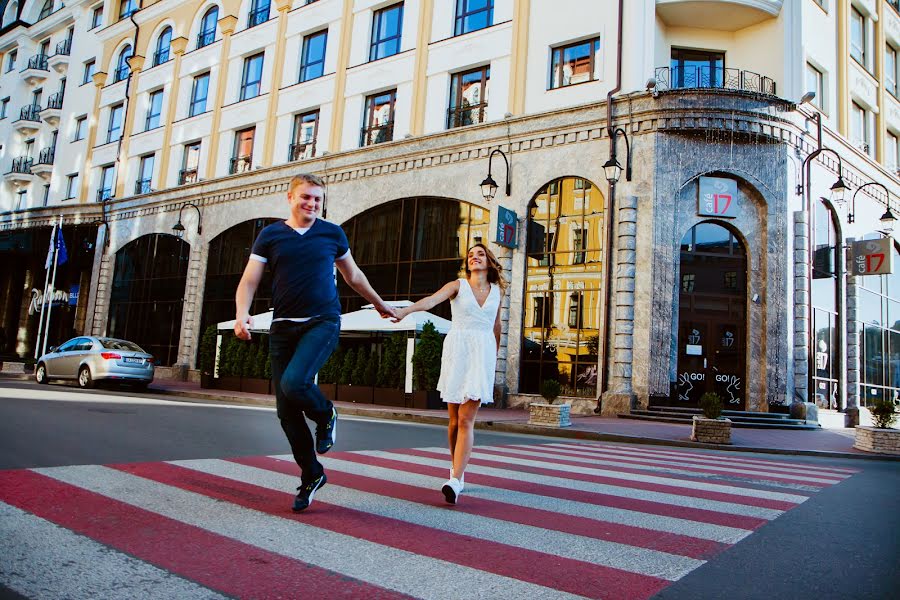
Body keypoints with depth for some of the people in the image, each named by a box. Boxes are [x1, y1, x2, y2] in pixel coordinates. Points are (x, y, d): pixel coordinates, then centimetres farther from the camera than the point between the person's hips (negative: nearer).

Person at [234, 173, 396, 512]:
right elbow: (249, 280, 1)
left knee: (293, 383, -27)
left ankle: (325, 414, 8)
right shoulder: (270, 236, 7)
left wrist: (380, 304, 30)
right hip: (283, 328, 3)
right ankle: (311, 476, 21)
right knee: (286, 411, 2)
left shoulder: (332, 234, 8)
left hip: (323, 323, -2)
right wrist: (241, 314, -18)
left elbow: (353, 275, 21)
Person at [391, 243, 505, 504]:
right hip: (456, 350, 0)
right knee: (455, 419, 5)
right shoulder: (457, 285, 5)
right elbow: (431, 299, -13)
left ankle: (455, 482, -16)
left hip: (482, 354, 1)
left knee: (466, 420, -11)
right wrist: (404, 310, -30)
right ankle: (456, 472, 22)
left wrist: (494, 358, 29)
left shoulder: (496, 290, 13)